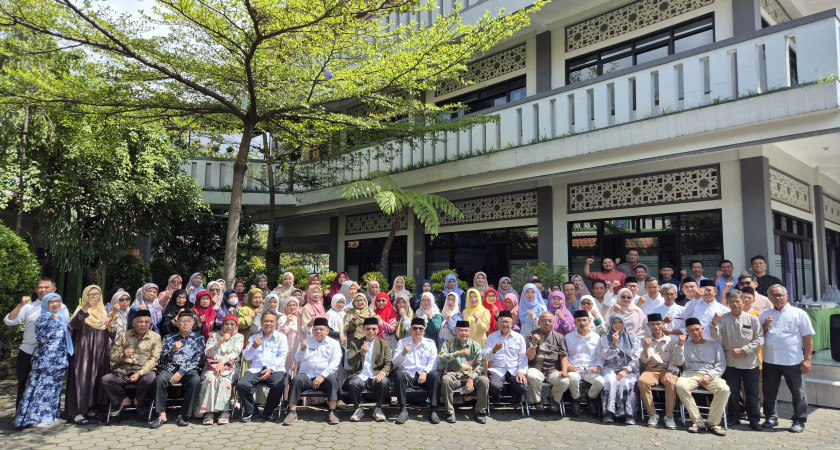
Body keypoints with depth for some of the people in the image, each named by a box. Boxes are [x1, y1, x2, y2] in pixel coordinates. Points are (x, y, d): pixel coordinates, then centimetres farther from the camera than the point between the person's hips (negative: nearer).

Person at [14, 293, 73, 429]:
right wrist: (52, 321, -22)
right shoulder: (43, 318, -7)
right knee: (43, 386, -7)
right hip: (46, 359, -8)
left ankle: (51, 415, 16)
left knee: (55, 386, 10)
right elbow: (40, 337, -19)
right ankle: (37, 418, -2)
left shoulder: (61, 318, 15)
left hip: (59, 359, 8)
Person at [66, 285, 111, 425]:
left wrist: (109, 352, 17)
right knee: (82, 378, -9)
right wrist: (85, 309, -39)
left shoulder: (103, 312, 15)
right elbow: (72, 324, -25)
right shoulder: (82, 310, -4)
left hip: (100, 351, 6)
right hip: (84, 350, -6)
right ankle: (77, 412, -6)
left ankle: (92, 407, 17)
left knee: (98, 378, 7)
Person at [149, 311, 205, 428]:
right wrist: (173, 350, -9)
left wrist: (181, 372, -11)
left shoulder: (198, 338, 13)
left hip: (189, 370, -1)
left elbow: (197, 359, 2)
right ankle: (162, 415, -23)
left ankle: (184, 415, -22)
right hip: (169, 369, 2)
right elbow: (163, 358, 11)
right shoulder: (169, 338, 20)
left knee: (196, 380, -34)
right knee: (159, 379, -32)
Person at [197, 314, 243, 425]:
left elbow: (235, 353, 0)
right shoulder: (214, 335, 18)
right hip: (212, 366, 1)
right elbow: (208, 353, 5)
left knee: (224, 380, -34)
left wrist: (222, 362, -15)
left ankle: (225, 412, -35)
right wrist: (220, 341, -7)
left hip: (228, 368, -1)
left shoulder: (239, 337, 15)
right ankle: (208, 412, -34)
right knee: (210, 379, -32)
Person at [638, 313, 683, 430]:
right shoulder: (646, 341, 14)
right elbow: (644, 361, 4)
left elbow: (678, 362, 5)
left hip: (668, 370, -1)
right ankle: (652, 415, -22)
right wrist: (645, 348, -13)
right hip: (651, 370, 1)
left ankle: (669, 416, -21)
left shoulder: (672, 340, 12)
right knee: (642, 381, -34)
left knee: (671, 382, -36)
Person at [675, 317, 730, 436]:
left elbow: (721, 364, 9)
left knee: (724, 389, -33)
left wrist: (709, 376, -7)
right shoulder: (685, 345, 19)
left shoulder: (714, 344, 18)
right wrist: (680, 345, -5)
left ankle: (712, 423, -18)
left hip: (710, 374, 0)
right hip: (691, 374, 0)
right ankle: (698, 422, -25)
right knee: (680, 385, -34)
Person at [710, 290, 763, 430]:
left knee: (752, 392, 7)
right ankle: (733, 417, 21)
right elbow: (715, 336, -9)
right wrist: (714, 323, -27)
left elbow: (759, 339, -3)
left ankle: (754, 419, 20)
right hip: (730, 362, 1)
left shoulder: (752, 319, -1)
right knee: (732, 391, 9)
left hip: (749, 362, -1)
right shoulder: (723, 318, 0)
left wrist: (743, 350, -12)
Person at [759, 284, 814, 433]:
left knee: (797, 392, 5)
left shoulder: (799, 314, 0)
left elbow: (808, 338, -1)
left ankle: (799, 421, 19)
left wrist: (807, 359, -6)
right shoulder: (765, 315, 10)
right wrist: (765, 326, -6)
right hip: (770, 361, 3)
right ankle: (771, 417, 24)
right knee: (769, 392, 11)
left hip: (792, 361, -3)